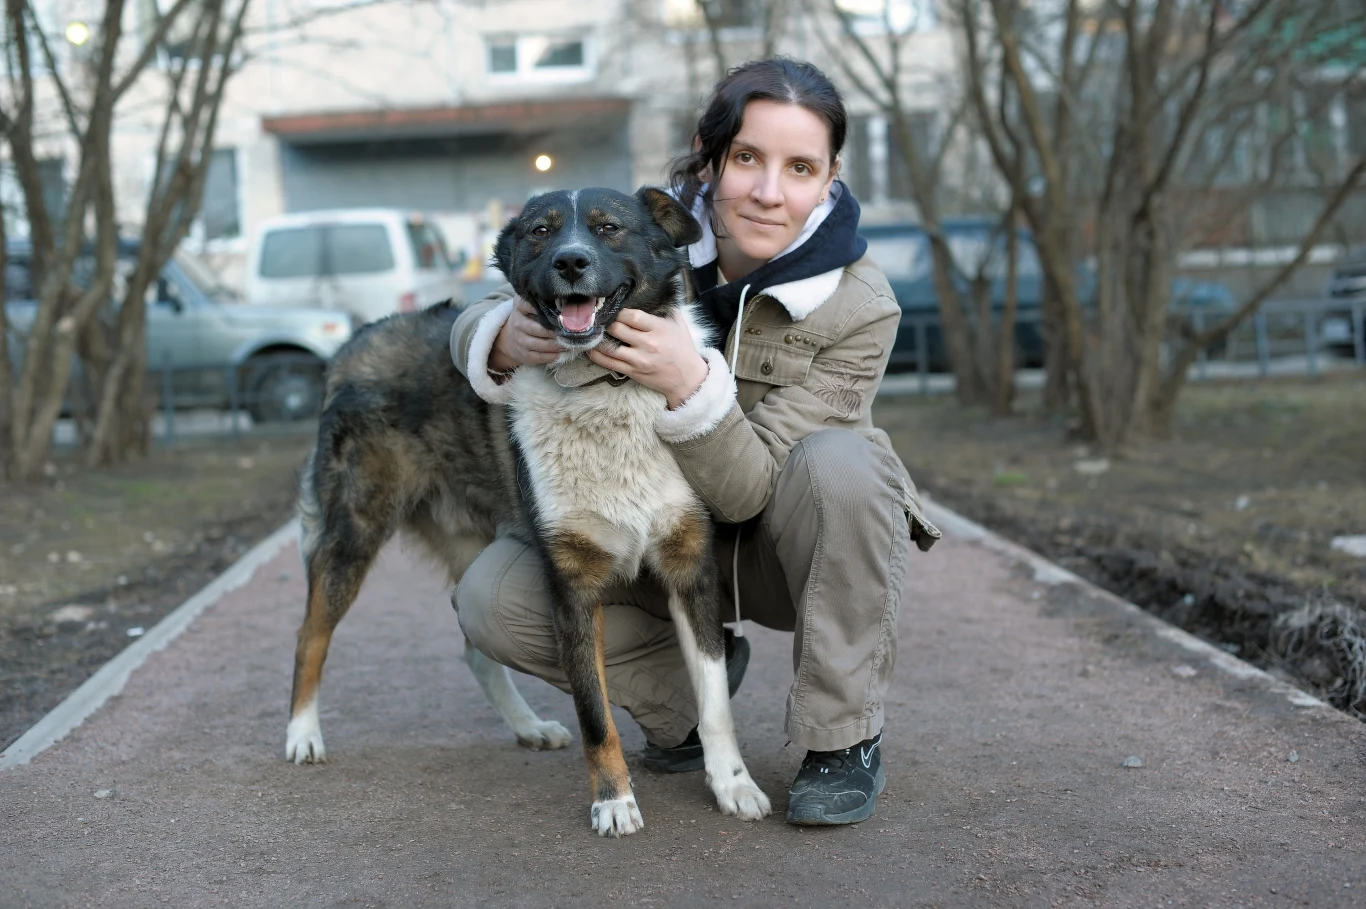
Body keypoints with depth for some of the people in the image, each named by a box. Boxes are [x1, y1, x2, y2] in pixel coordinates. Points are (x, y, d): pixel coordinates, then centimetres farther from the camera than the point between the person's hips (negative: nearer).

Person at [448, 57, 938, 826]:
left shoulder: (858, 309, -23)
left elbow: (749, 490, -26)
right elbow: (478, 323, -9)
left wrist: (689, 385, -45)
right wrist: (506, 339, -35)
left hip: (781, 550, -2)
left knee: (836, 462, -36)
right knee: (492, 598, -20)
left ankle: (845, 739, -16)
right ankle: (694, 677, 7)